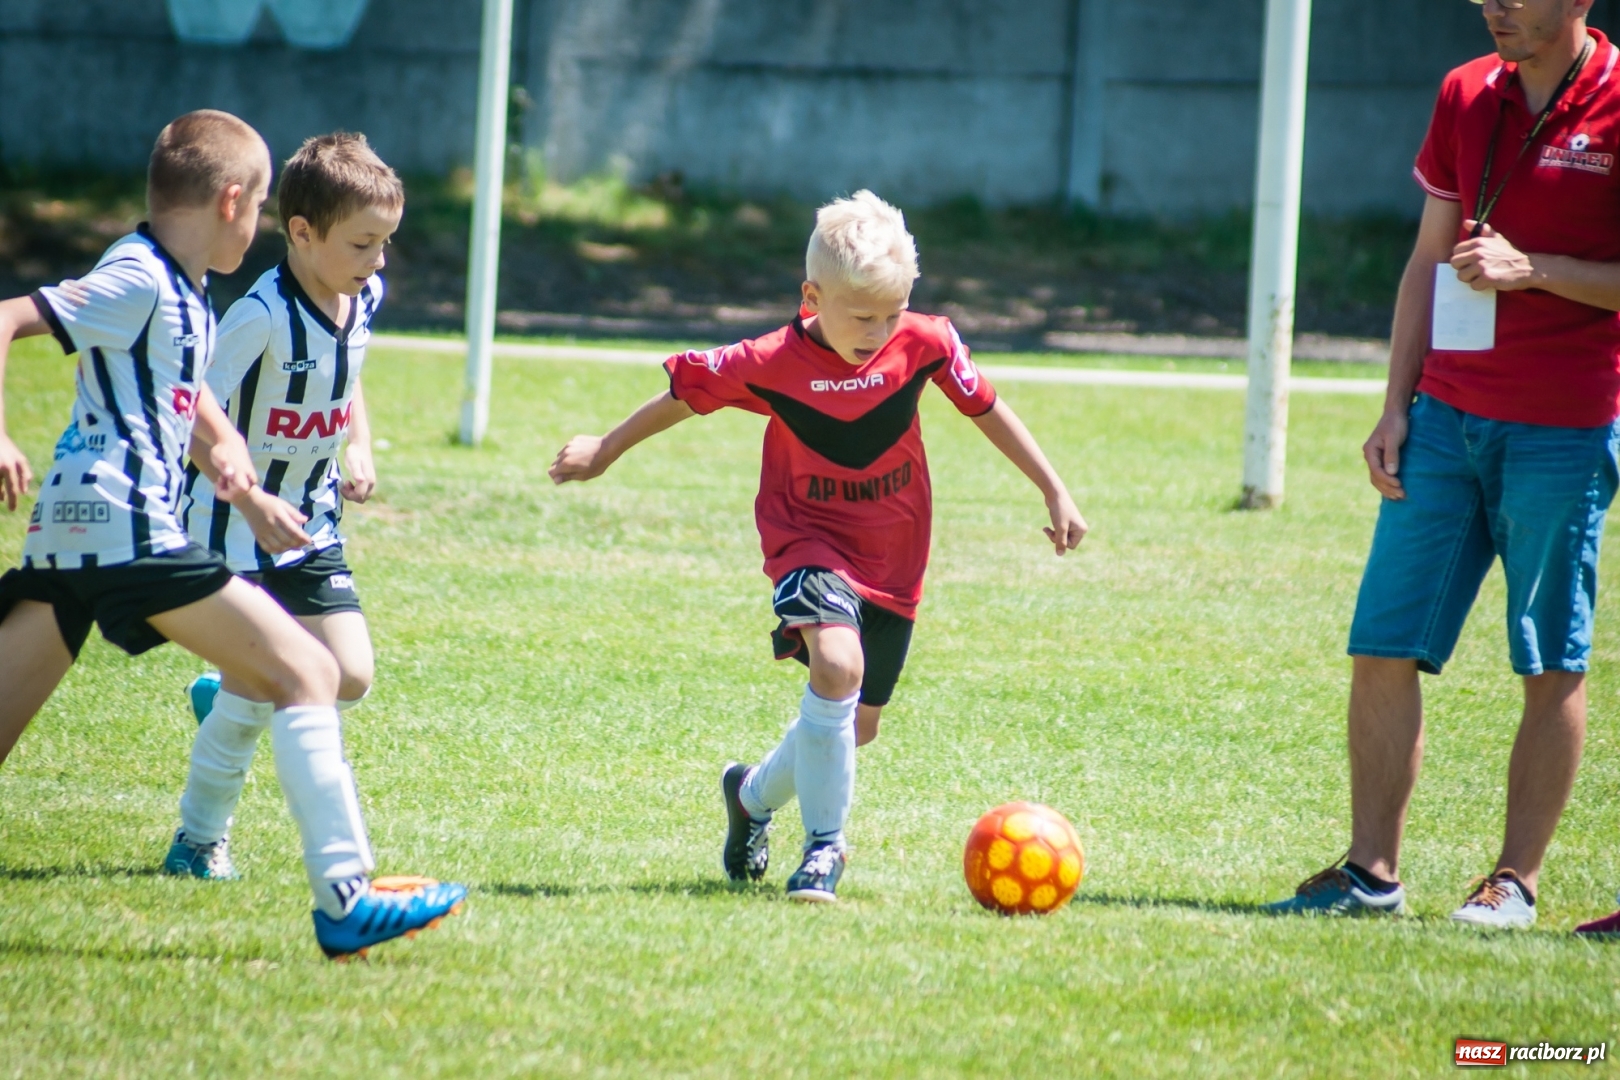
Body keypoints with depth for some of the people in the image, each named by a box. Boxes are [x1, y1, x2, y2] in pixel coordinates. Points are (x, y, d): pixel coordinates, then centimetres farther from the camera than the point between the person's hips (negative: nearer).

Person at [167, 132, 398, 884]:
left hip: (311, 525, 7)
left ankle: (227, 700, 26)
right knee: (254, 692, -7)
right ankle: (201, 837, 12)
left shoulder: (362, 302, -1)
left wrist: (358, 453, 3)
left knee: (349, 678, -1)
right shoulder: (262, 318, -24)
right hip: (234, 529, -7)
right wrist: (253, 498, -28)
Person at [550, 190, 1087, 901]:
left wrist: (1055, 494, 5)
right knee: (838, 665, -31)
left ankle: (755, 795, 41)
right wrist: (605, 450, 10)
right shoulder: (774, 363, -18)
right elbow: (686, 392, -2)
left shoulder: (926, 343, -13)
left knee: (856, 724, 11)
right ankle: (824, 845, -18)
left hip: (892, 559, 4)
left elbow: (985, 408, 2)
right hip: (808, 541, -4)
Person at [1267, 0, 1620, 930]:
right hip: (1448, 415, 6)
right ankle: (1372, 872, 7)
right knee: (1384, 646, 1)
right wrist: (1397, 406, 10)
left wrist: (1532, 270, -18)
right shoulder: (1467, 96, 10)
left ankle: (1517, 881, 9)